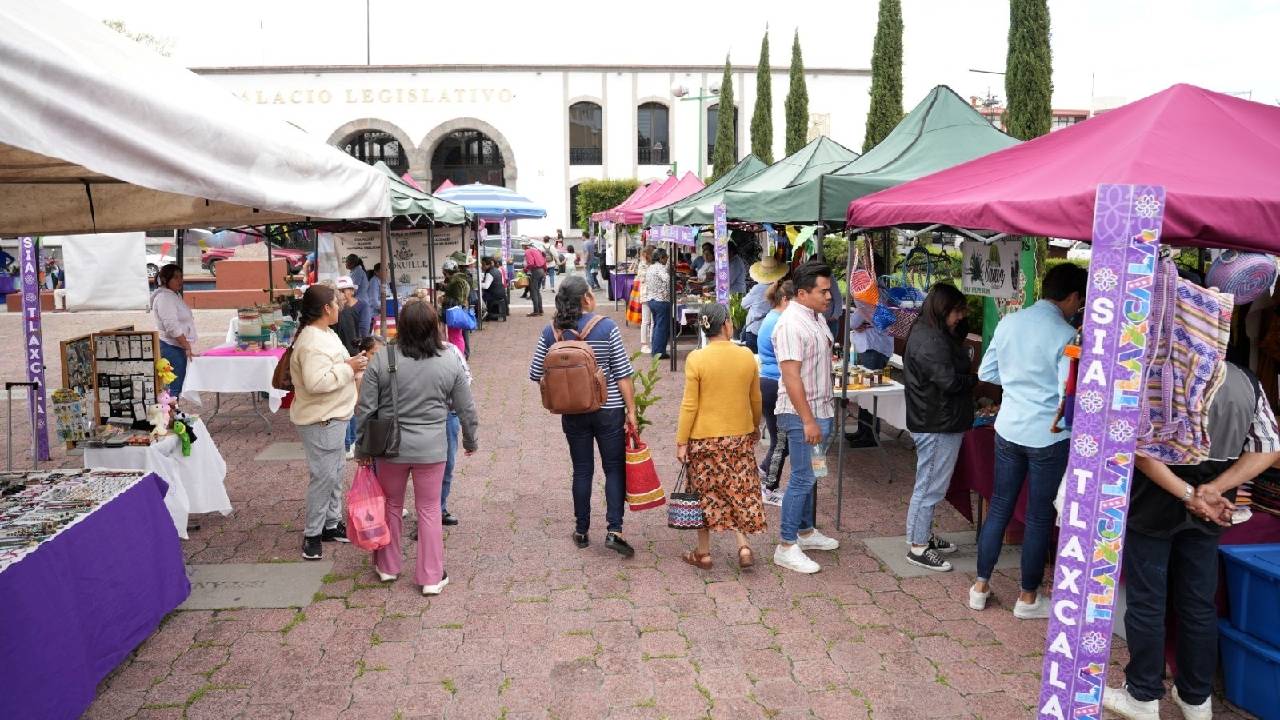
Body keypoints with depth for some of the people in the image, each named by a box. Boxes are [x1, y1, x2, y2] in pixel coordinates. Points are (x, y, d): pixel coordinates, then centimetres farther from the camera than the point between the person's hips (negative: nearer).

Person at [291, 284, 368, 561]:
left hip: (333, 416, 11)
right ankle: (312, 535, 8)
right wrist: (349, 368, -23)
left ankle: (331, 524, 30)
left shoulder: (324, 334, 11)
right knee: (324, 476, -4)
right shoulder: (312, 342, -23)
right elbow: (316, 382, -32)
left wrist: (352, 365, 9)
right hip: (320, 421, -11)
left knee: (335, 472, 18)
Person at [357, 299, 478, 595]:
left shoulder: (382, 359, -9)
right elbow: (466, 409, 0)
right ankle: (431, 577, 16)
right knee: (429, 510, 11)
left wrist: (363, 446, 9)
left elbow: (366, 409, -4)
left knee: (391, 505, 19)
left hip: (390, 447, 1)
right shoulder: (450, 362, -7)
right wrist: (470, 440, 17)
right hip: (432, 449, 0)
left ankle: (387, 567, 33)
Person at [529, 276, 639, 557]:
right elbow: (622, 373, -11)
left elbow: (536, 373, 1)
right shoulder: (606, 327, -11)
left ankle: (581, 531, 23)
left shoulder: (551, 332, -4)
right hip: (609, 410, -3)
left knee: (582, 470, 14)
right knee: (615, 468, 8)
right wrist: (631, 409, -5)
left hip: (572, 413, 3)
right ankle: (614, 530, 0)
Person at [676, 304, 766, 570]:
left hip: (705, 438, -2)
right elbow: (756, 400, 8)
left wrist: (681, 442, -5)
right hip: (741, 437, 3)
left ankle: (703, 552, 19)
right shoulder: (747, 356, -3)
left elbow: (689, 405, -12)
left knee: (705, 493, 10)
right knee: (741, 491, 15)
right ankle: (744, 546, 8)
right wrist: (755, 427, 24)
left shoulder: (696, 359, -13)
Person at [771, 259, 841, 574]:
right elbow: (791, 377, -23)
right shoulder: (791, 324, -20)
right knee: (803, 479, -4)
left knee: (809, 476, 18)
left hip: (821, 410, 9)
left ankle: (806, 531, 32)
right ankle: (786, 547, 5)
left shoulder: (817, 317, 10)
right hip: (802, 415, -9)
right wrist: (808, 421, -24)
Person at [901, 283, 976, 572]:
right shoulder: (930, 342, -22)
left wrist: (962, 319, 8)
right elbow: (950, 381, -24)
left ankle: (925, 535, 34)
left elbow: (958, 334, 27)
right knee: (930, 486, -2)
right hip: (937, 425, -11)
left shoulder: (926, 332, 12)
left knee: (929, 483, 21)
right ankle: (918, 547, 8)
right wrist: (977, 378, -8)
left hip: (934, 421, 11)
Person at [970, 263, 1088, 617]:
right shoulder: (1066, 335, -16)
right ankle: (1028, 598, 21)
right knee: (1040, 516, 9)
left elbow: (986, 373, 7)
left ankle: (981, 586, 23)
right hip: (1048, 435, -5)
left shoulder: (1008, 322, 0)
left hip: (1008, 428, 5)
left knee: (999, 507, 15)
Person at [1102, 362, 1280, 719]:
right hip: (1204, 516, 5)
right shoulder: (1248, 382, -2)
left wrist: (1189, 495, -16)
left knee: (1145, 602, 8)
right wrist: (1213, 489, -12)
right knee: (1200, 604, 16)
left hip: (1153, 508, -5)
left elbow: (1138, 449, -24)